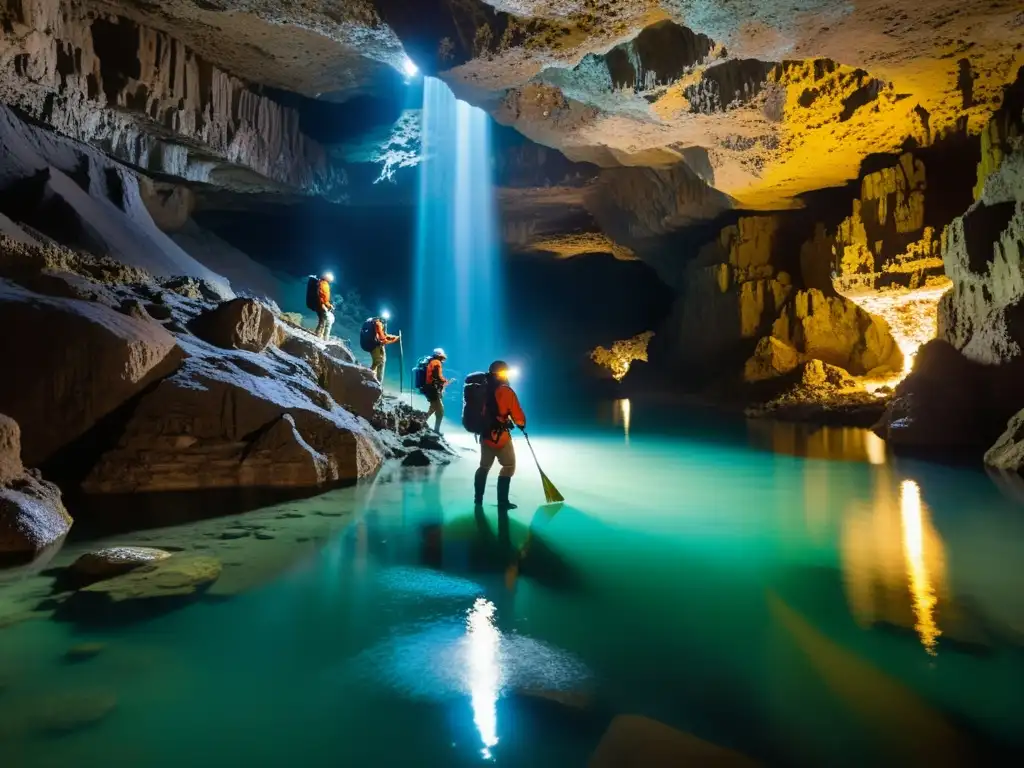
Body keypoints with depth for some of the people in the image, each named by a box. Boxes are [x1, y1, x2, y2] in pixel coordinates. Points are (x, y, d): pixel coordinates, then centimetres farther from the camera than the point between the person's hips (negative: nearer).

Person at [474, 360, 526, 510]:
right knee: (509, 466, 5)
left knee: (484, 465, 20)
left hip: (484, 434, 7)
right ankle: (502, 501, 2)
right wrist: (522, 423, 9)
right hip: (500, 436, -7)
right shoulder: (505, 391, -14)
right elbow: (517, 414, -11)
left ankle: (478, 498, 25)